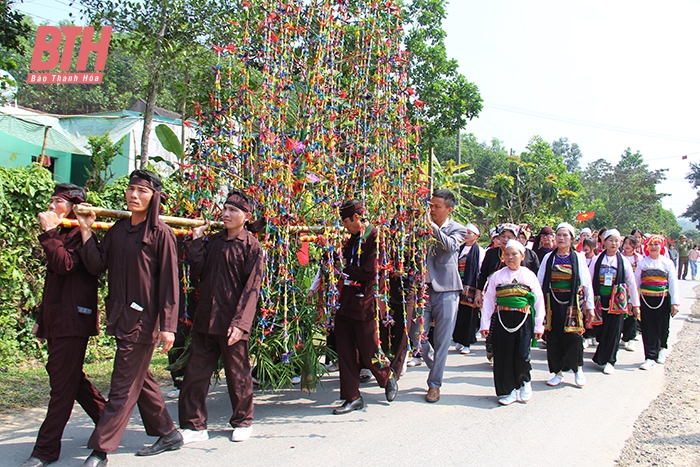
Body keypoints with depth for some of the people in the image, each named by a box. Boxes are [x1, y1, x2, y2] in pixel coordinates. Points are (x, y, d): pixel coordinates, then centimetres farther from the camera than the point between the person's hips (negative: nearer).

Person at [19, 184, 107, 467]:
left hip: (73, 319, -10)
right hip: (56, 320, 10)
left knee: (62, 383, -6)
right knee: (71, 379, 14)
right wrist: (42, 320, 23)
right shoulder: (59, 235, 19)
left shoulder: (80, 235, -8)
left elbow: (65, 265, -25)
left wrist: (48, 233, -18)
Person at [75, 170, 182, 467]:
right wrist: (86, 231, -2)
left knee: (124, 387, -1)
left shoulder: (160, 234, -9)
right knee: (140, 379, 16)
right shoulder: (117, 231, 10)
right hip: (120, 316, 8)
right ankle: (168, 433, 30)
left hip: (142, 318, -8)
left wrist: (167, 326, -16)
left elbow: (169, 283, -12)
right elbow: (96, 266, 3)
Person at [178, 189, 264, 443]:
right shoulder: (213, 241, 11)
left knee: (237, 374, 8)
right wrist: (196, 242, -1)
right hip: (205, 318, 5)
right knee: (195, 372, 5)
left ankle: (242, 422, 27)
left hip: (232, 322, -5)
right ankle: (193, 426, 16)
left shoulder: (251, 245, -5)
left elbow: (251, 288, -10)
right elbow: (198, 270, 5)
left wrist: (240, 322, -18)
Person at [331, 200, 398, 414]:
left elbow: (370, 272, -19)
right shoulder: (351, 240, 14)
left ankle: (388, 377, 32)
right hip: (346, 302, 8)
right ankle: (352, 398, 16)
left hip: (365, 304, -7)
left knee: (368, 353, 3)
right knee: (345, 352, 7)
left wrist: (345, 268, -11)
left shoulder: (376, 238, -11)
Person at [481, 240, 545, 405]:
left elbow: (539, 301, 5)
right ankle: (508, 391, 15)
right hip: (502, 320, 1)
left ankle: (524, 382, 21)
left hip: (524, 320, -1)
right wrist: (485, 323, 0)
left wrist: (538, 326, 2)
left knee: (522, 355, -8)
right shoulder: (497, 276, 7)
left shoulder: (529, 276, 6)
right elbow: (489, 300, 5)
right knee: (503, 356, 1)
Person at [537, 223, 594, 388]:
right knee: (553, 338, 2)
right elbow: (540, 282, 8)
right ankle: (558, 373, 17)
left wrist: (589, 306, 2)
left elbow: (587, 283, 4)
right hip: (553, 303, 2)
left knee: (573, 336, -6)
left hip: (573, 303, -2)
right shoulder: (548, 258, 7)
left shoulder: (579, 257, 3)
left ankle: (578, 370, 17)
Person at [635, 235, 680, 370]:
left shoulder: (668, 263, 4)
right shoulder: (643, 263, 4)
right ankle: (650, 357, 1)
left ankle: (662, 348, 38)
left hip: (663, 299, 0)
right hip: (646, 299, 0)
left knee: (662, 327, 8)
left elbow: (673, 283, 2)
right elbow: (636, 282, 6)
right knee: (648, 328, -3)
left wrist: (674, 302, -5)